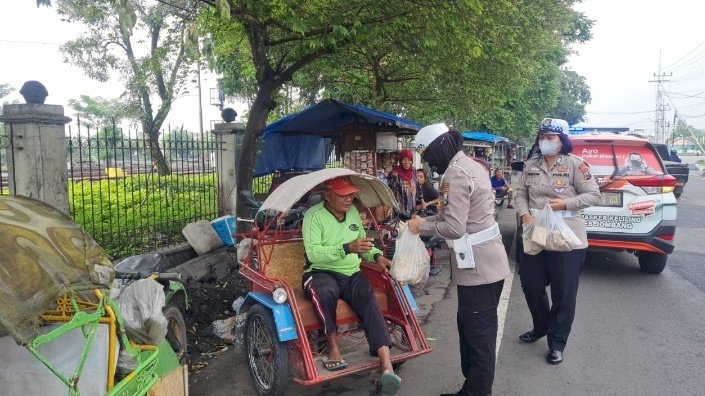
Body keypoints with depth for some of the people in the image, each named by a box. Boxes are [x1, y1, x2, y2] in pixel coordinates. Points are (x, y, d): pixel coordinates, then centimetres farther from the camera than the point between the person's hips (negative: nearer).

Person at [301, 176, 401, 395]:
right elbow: (312, 253, -22)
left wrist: (376, 256, 3)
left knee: (369, 301, -26)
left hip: (351, 274, 5)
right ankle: (333, 348, -18)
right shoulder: (313, 215, -10)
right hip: (321, 273, -4)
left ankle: (386, 366, -34)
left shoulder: (353, 212, 11)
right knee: (325, 292, -39)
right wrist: (347, 248, -32)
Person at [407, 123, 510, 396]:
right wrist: (425, 221, 6)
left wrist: (422, 227, -9)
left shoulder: (456, 173, -20)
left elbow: (454, 228, -22)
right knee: (473, 327, 20)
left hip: (479, 266, -10)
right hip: (486, 262, 10)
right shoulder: (468, 164, 12)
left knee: (477, 332, 2)